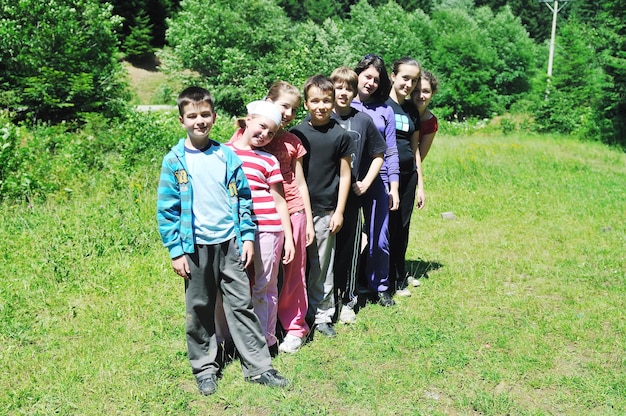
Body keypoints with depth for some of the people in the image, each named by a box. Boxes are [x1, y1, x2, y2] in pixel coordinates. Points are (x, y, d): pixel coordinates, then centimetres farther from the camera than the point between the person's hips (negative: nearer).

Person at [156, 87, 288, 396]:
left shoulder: (226, 155, 2)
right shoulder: (174, 161, -4)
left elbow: (243, 197, 7)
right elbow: (166, 210, -3)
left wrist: (247, 236, 2)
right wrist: (175, 251, -7)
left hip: (229, 243, 1)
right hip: (195, 247, -1)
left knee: (242, 305, 6)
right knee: (199, 310, 11)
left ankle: (258, 366, 15)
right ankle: (204, 368, 27)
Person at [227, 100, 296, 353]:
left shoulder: (269, 161, 4)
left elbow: (279, 201, 5)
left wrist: (288, 237, 2)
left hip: (267, 230, -1)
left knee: (265, 287, 8)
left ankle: (266, 340, 21)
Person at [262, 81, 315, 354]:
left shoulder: (292, 142, 8)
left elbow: (300, 183, 11)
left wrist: (308, 220, 9)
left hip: (292, 211, 2)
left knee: (293, 272, 7)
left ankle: (295, 327, 21)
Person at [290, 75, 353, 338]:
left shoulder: (340, 135, -1)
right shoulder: (296, 133, 1)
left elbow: (345, 175, 3)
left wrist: (339, 211, -1)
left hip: (325, 211, -1)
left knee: (322, 267, 7)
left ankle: (322, 315, 21)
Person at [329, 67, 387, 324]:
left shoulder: (363, 120, 4)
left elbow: (378, 154, 14)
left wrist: (366, 183, 3)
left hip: (351, 196, 1)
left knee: (349, 249, 9)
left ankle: (347, 301, 25)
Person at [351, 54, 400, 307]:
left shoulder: (385, 110, 9)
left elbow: (391, 151, 9)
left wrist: (394, 188, 5)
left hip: (377, 181, 2)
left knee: (379, 239, 4)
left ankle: (380, 287, 23)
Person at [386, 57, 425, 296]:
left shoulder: (413, 111, 12)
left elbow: (415, 149, 16)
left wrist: (420, 185, 15)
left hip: (408, 175, 5)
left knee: (402, 227, 11)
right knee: (384, 226, -1)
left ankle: (399, 278, 26)